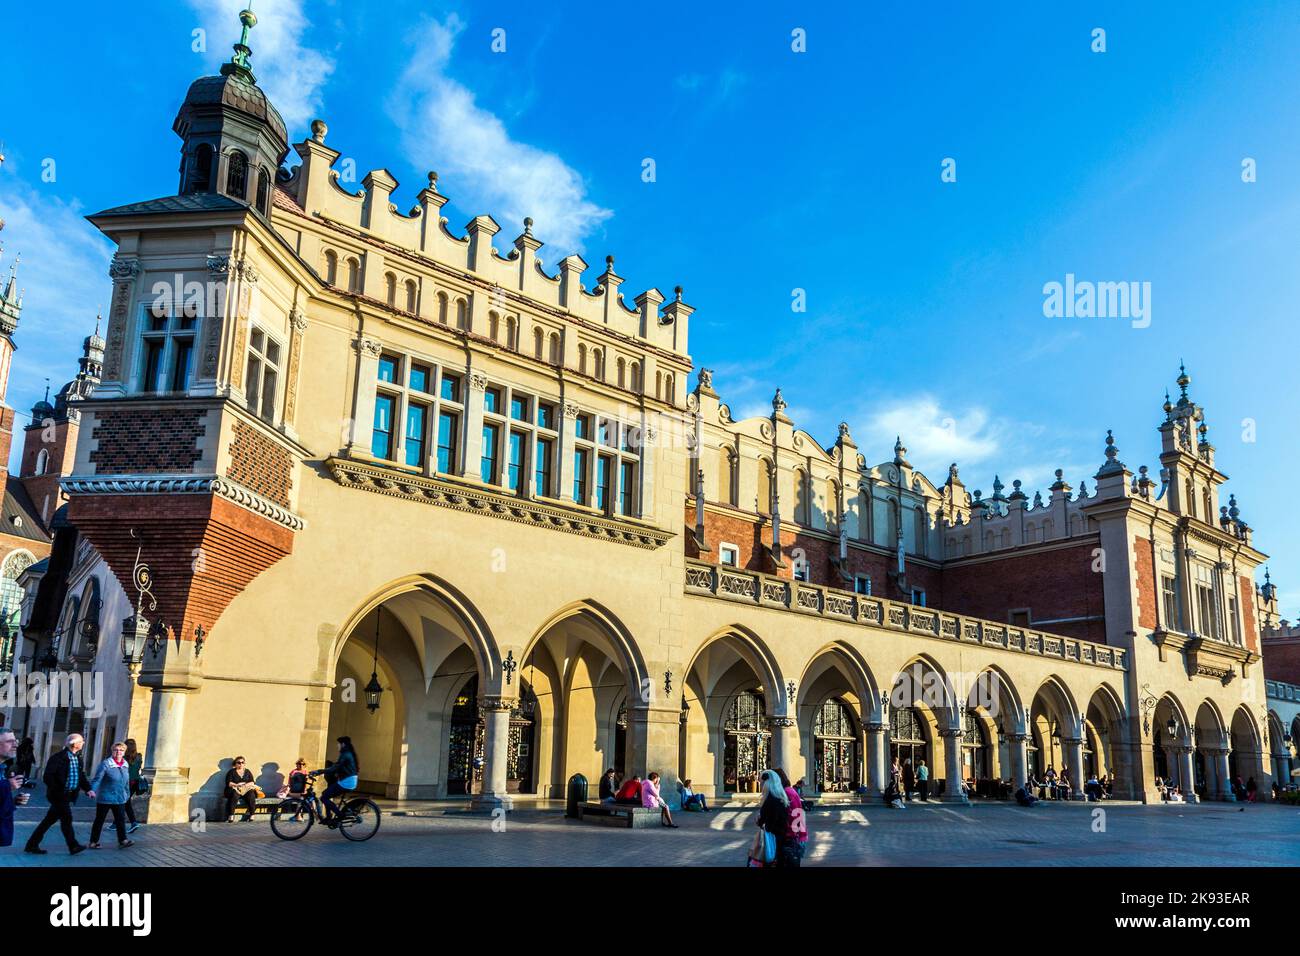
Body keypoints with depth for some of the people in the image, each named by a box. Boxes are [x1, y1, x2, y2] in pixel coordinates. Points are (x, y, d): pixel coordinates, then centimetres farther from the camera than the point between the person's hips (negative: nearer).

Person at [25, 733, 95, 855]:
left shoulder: (78, 758, 10)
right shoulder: (58, 758, -14)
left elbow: (81, 776, 15)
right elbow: (47, 777, -16)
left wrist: (88, 789, 1)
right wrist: (57, 791, -20)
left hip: (68, 795, 8)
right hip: (60, 795, -8)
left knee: (50, 820, 13)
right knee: (66, 819, -3)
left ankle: (32, 845, 21)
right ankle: (73, 846, 6)